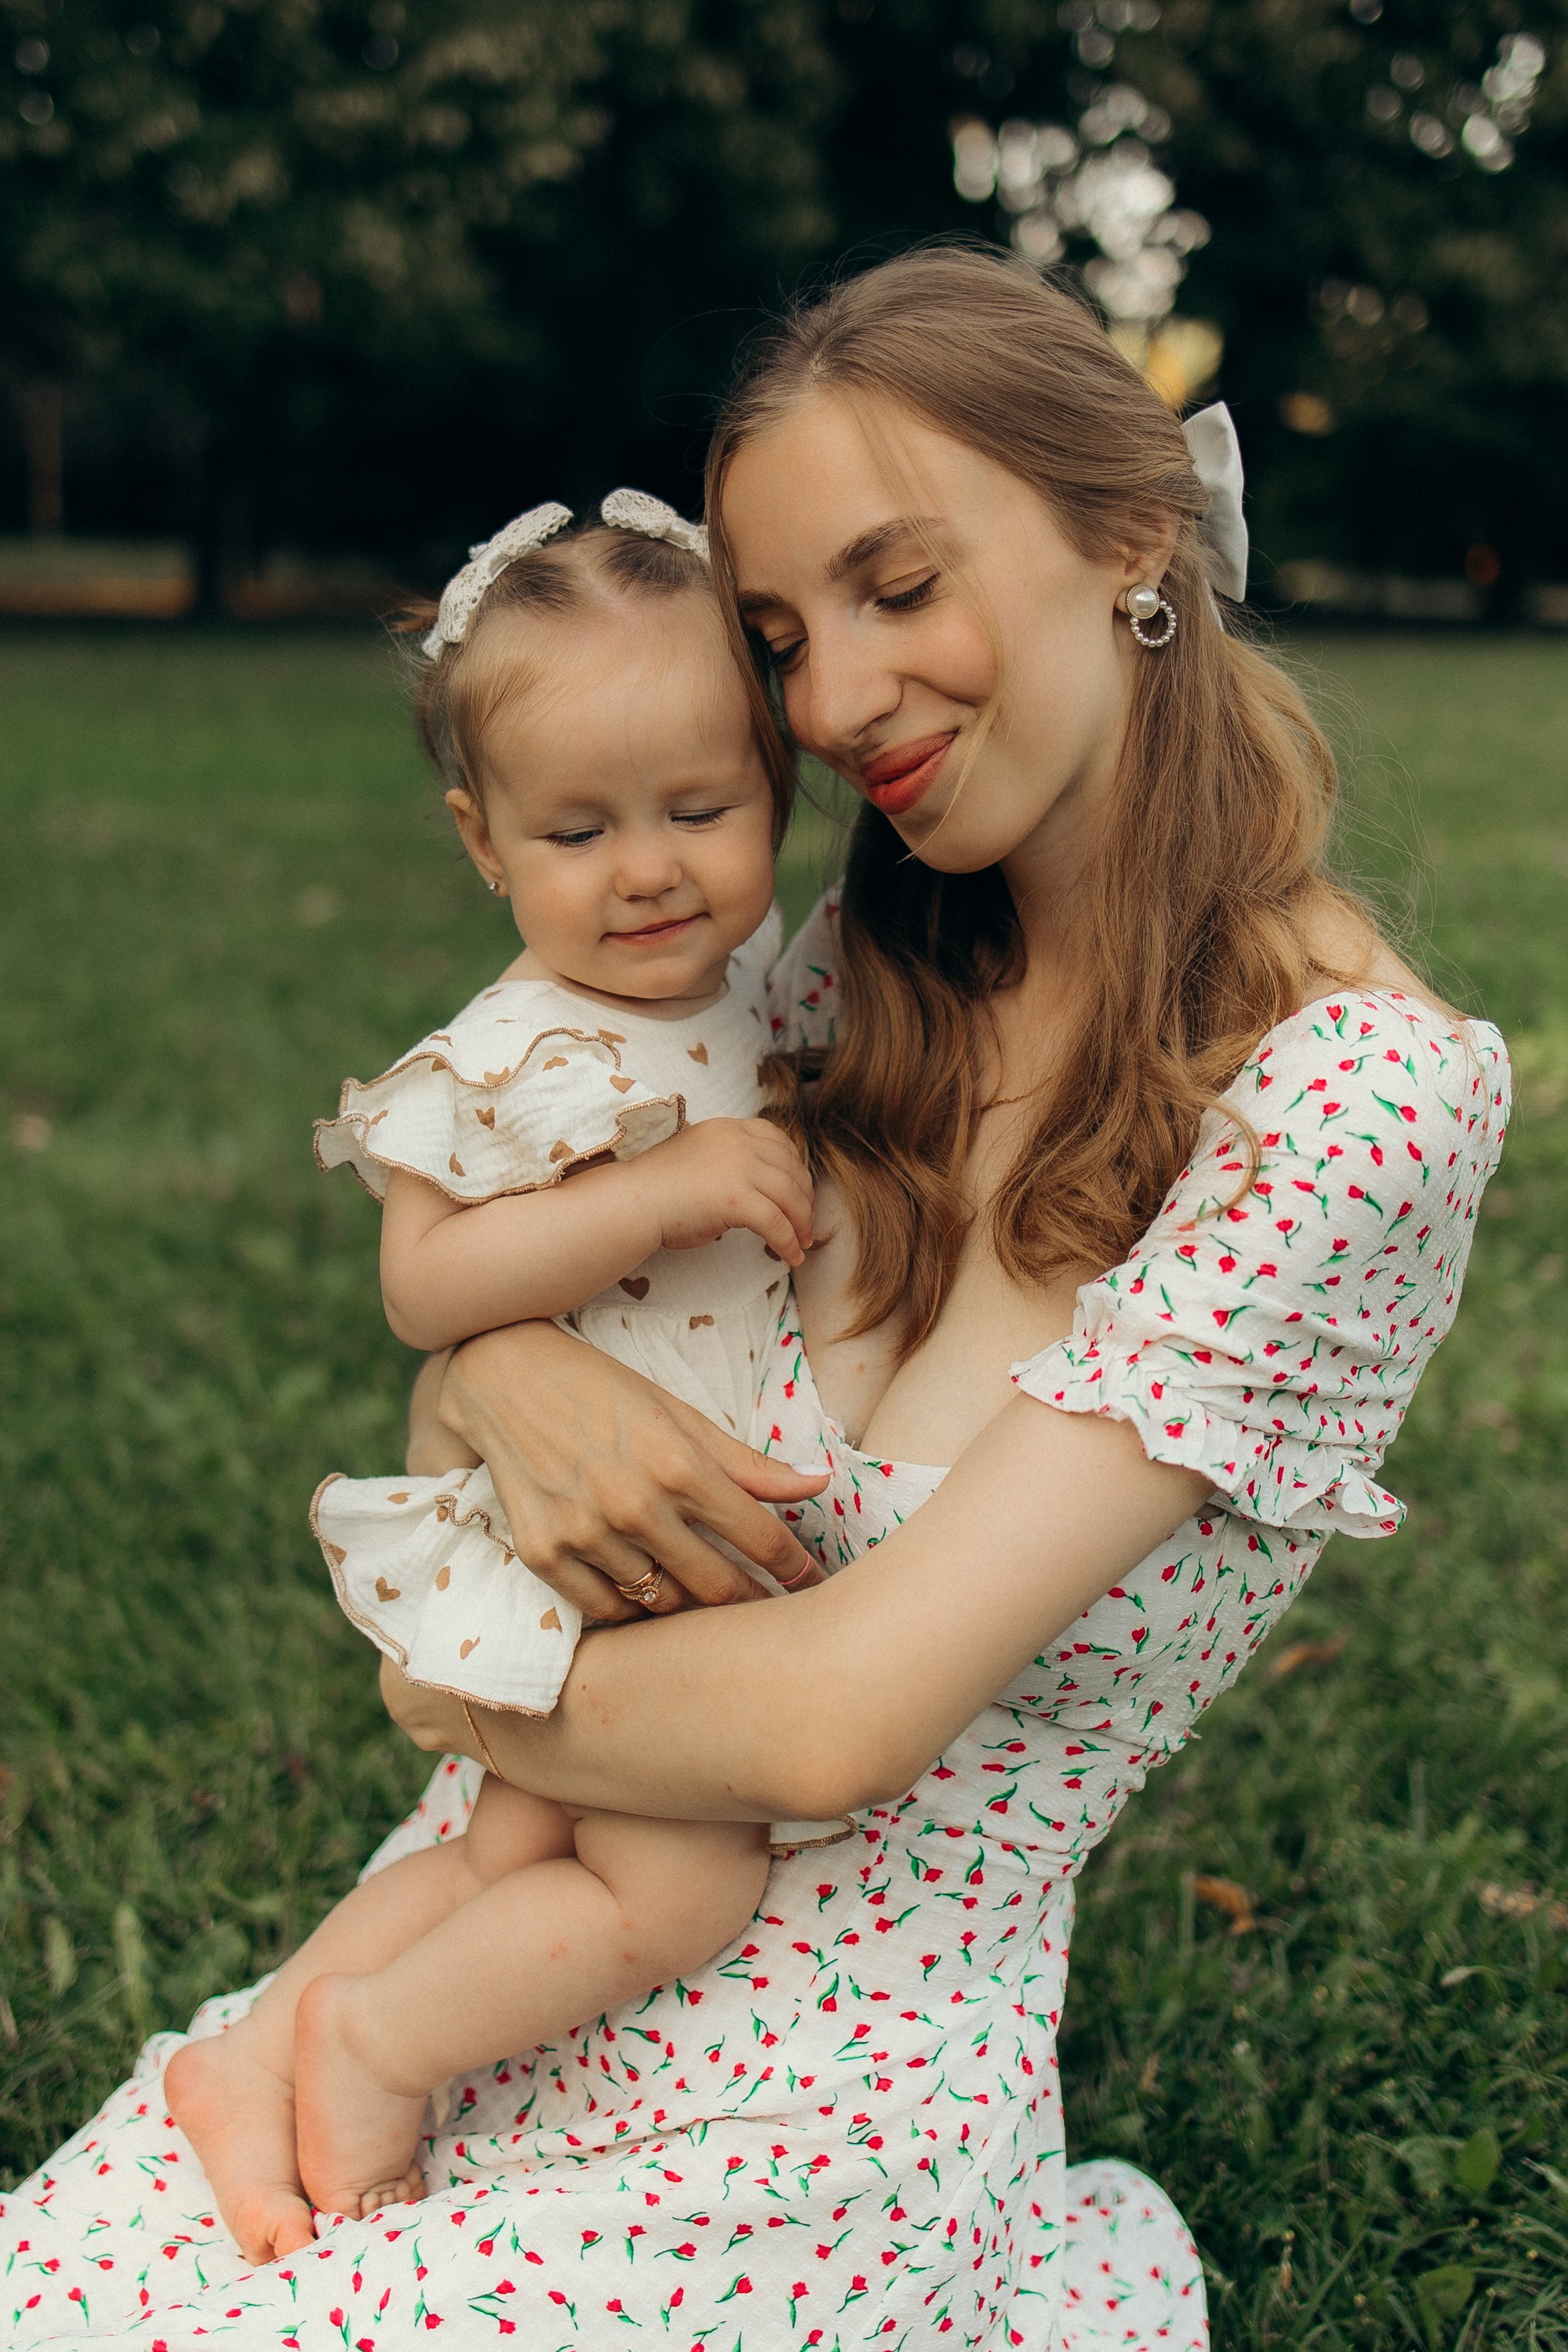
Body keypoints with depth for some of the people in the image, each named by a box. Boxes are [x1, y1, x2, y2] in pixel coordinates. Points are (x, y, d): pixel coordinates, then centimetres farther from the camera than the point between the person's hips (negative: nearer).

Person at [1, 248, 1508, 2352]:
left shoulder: (1358, 1096, -18)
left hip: (833, 2094, -5)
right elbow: (462, 1307, 8)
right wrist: (507, 1368, -15)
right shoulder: (877, 977, 2)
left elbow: (844, 1715, -22)